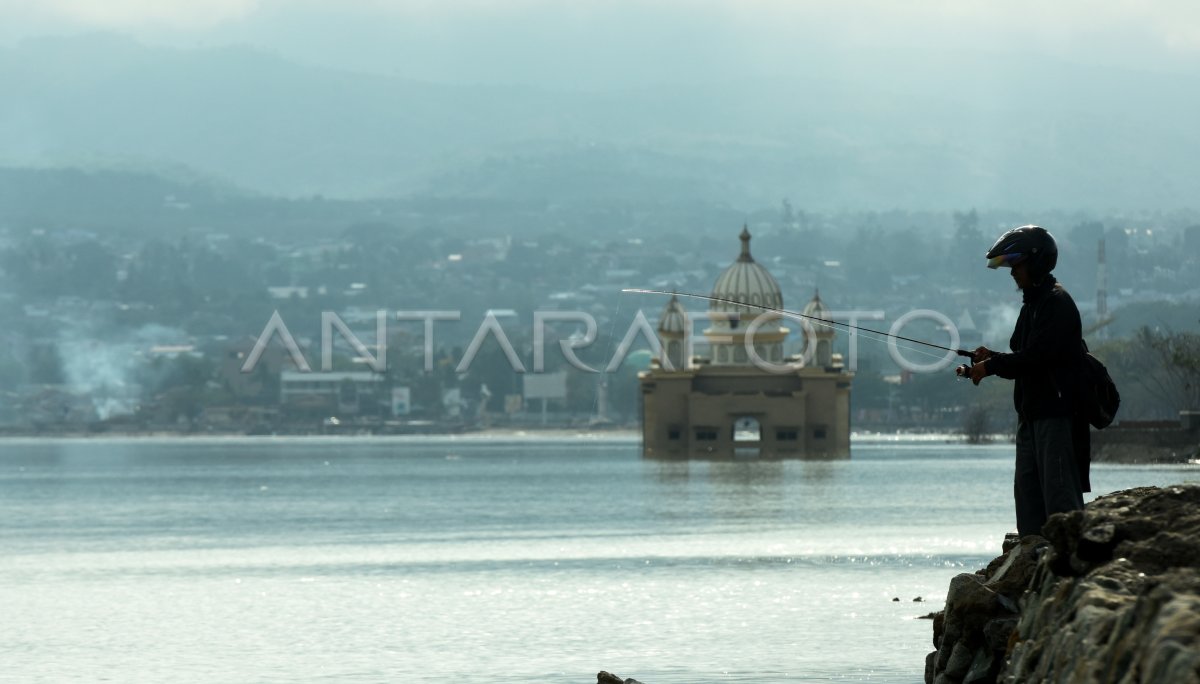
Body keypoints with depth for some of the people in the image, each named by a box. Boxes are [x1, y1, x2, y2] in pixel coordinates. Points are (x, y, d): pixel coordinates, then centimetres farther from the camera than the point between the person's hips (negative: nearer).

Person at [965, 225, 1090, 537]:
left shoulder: (1058, 303, -12)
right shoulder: (1032, 304, 19)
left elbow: (1037, 356, -20)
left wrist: (991, 366, -11)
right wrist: (993, 358, 3)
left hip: (1056, 410, -10)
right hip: (1031, 412, 10)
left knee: (1058, 490, -12)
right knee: (1027, 489, 10)